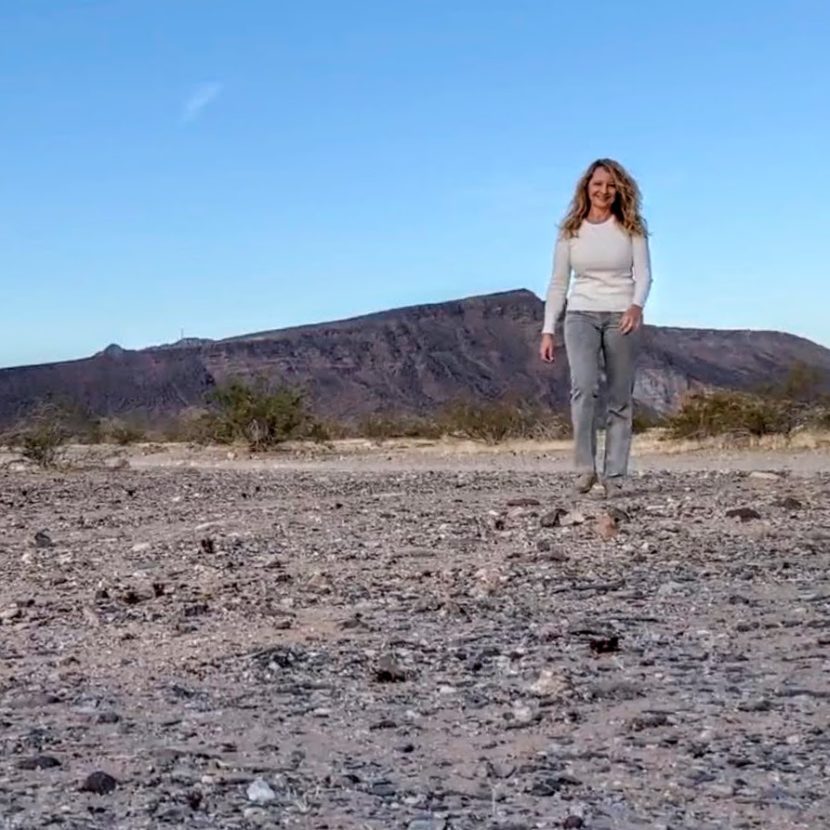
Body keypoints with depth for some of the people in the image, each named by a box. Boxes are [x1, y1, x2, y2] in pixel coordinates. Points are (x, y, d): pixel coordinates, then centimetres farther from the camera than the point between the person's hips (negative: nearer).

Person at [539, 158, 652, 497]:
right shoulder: (570, 230, 7)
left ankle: (614, 477, 3)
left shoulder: (631, 228, 4)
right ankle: (585, 467, -14)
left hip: (622, 316, 0)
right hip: (581, 314, 0)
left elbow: (643, 274, -4)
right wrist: (548, 331, 3)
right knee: (583, 386, -20)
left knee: (620, 399, -1)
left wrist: (636, 306, -25)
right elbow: (558, 283, 9)